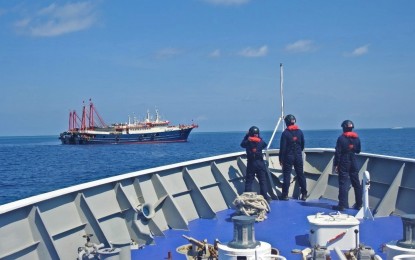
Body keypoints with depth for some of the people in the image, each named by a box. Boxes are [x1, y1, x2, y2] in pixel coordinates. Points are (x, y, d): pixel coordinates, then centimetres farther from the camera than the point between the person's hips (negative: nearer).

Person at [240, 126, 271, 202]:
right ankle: (265, 196, 2)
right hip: (260, 163, 0)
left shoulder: (247, 142, -5)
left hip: (251, 163, 0)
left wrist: (246, 135, 20)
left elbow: (242, 144, 16)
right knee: (263, 180, 4)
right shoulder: (261, 141, -5)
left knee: (249, 181, 5)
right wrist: (259, 138, 20)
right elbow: (265, 145, 16)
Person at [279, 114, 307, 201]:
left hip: (288, 157, -4)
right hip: (298, 157, 4)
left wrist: (281, 159, -6)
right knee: (300, 175, 9)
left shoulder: (285, 133, -10)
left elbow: (282, 147, -11)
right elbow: (302, 145, 12)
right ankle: (304, 194, 10)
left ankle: (285, 195, 0)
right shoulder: (300, 132, 4)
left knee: (286, 175, 0)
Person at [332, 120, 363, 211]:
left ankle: (342, 205, -7)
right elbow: (358, 150, 13)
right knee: (356, 183, 11)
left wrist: (336, 164, -8)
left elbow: (338, 152, -12)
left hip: (344, 163, -5)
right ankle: (359, 204, 18)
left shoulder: (341, 138, -11)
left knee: (343, 183, -4)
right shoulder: (356, 138, 4)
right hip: (353, 163, 5)